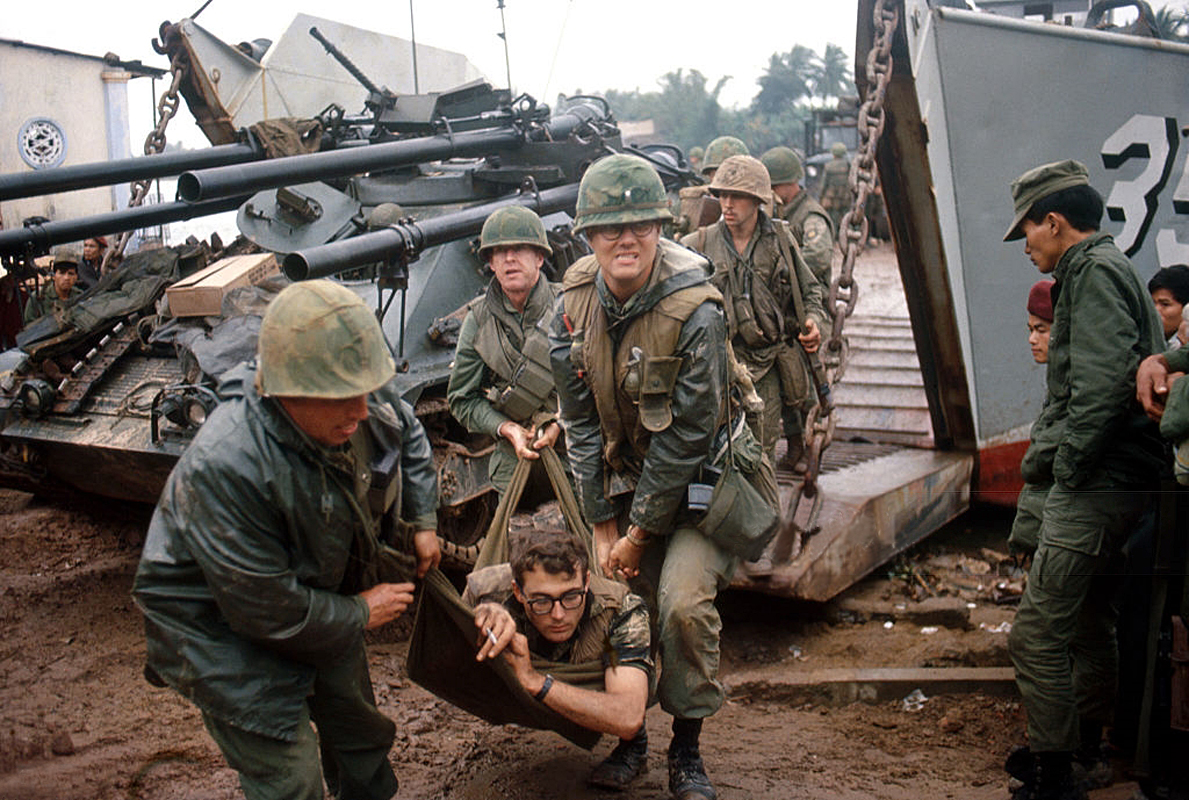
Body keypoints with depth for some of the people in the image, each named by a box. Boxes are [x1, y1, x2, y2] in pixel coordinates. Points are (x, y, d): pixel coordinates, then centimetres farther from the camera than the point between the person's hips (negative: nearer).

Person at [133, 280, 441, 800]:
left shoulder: (363, 394, -20)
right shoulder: (225, 469, -40)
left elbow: (409, 437, 8)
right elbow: (267, 609, -31)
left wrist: (423, 523, 4)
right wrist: (360, 613, -17)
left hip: (322, 588, 7)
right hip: (223, 626, -7)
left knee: (359, 730, 25)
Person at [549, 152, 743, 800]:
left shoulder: (694, 311, -24)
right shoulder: (576, 302, -8)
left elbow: (686, 436, -21)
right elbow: (580, 419, -2)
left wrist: (639, 532, -16)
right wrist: (602, 522, -3)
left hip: (694, 480, -4)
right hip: (621, 476, 5)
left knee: (682, 600, -19)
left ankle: (686, 748, 3)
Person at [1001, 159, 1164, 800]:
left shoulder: (1096, 270, -11)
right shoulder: (1104, 270, 21)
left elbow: (1104, 383, -24)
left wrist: (1066, 463, -17)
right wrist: (1041, 453, 15)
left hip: (1095, 485, -11)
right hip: (1112, 485, 11)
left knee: (1036, 637, -9)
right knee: (1089, 624, 22)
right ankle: (1084, 747, 37)